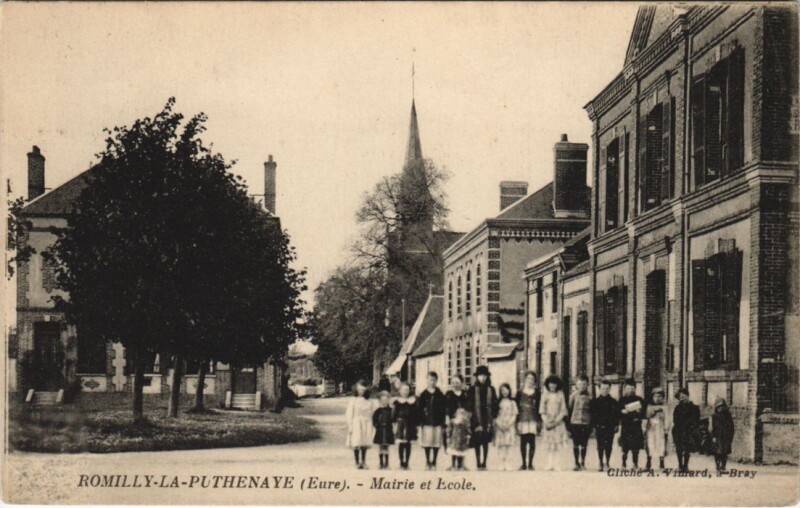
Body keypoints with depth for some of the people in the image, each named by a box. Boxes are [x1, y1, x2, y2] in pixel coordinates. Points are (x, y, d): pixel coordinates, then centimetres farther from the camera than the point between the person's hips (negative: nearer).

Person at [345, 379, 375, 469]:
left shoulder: (369, 402, 8)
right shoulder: (353, 400, 1)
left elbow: (371, 414, 11)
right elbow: (349, 414, 0)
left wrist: (372, 426, 8)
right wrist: (350, 425, -6)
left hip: (366, 424, 3)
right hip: (356, 423, -3)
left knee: (365, 444, 3)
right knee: (356, 444, -4)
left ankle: (363, 462, 13)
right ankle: (357, 462, 3)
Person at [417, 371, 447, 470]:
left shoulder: (440, 395, 2)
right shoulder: (423, 394, 2)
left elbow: (443, 410, 3)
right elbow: (419, 408, 2)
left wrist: (443, 424, -1)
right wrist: (420, 422, -3)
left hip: (437, 422, 0)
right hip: (426, 422, 0)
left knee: (436, 443, 2)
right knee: (427, 442, 4)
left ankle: (434, 462, 13)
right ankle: (428, 461, 16)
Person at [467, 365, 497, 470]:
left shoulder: (491, 389, 8)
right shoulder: (472, 389, 2)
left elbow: (494, 404, 9)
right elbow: (468, 405, 1)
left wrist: (493, 418, 2)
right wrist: (469, 418, -5)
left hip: (487, 420, 1)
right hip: (476, 420, -1)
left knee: (486, 442, 3)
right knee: (477, 443, -1)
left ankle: (484, 464, 8)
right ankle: (479, 464, 4)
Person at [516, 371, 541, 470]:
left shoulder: (537, 393, 7)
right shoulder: (520, 392, 5)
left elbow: (539, 407, 7)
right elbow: (516, 406, 5)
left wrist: (539, 421, 0)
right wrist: (516, 421, -1)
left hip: (533, 420, 0)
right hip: (522, 420, 0)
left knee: (532, 442, -2)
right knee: (523, 442, 2)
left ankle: (530, 463, 4)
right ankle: (524, 463, 10)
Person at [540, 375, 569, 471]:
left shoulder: (560, 395, 4)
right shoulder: (545, 395, 7)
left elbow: (563, 410, 2)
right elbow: (542, 410, 6)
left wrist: (556, 421, -10)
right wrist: (546, 421, -8)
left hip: (558, 422, 0)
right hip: (547, 422, 1)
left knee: (557, 445, -7)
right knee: (549, 445, -2)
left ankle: (553, 464, -10)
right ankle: (549, 464, -5)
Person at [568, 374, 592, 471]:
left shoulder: (589, 397, 3)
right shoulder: (573, 396, 3)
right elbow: (569, 409, 4)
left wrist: (591, 425, 3)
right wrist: (568, 423, 1)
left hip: (586, 423, 0)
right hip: (575, 422, 0)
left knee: (584, 444, 3)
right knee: (575, 444, 4)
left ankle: (583, 462, 15)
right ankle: (577, 463, 12)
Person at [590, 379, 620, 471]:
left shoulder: (613, 402, 5)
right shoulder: (595, 401, 3)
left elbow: (617, 414, 6)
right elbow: (592, 414, 2)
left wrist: (616, 425, -1)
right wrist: (593, 426, -4)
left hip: (610, 427, 1)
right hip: (599, 427, -1)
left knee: (609, 445, 4)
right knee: (600, 446, -1)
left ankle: (607, 462, 17)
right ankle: (601, 463, 5)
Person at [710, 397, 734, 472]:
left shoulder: (728, 416, 6)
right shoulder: (714, 416, 6)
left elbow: (731, 427, 6)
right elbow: (713, 428, 4)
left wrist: (731, 437, 0)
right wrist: (713, 437, -6)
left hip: (726, 438, 0)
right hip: (717, 438, 0)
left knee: (725, 453, -1)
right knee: (717, 453, -4)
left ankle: (723, 466, 5)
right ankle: (718, 466, 1)